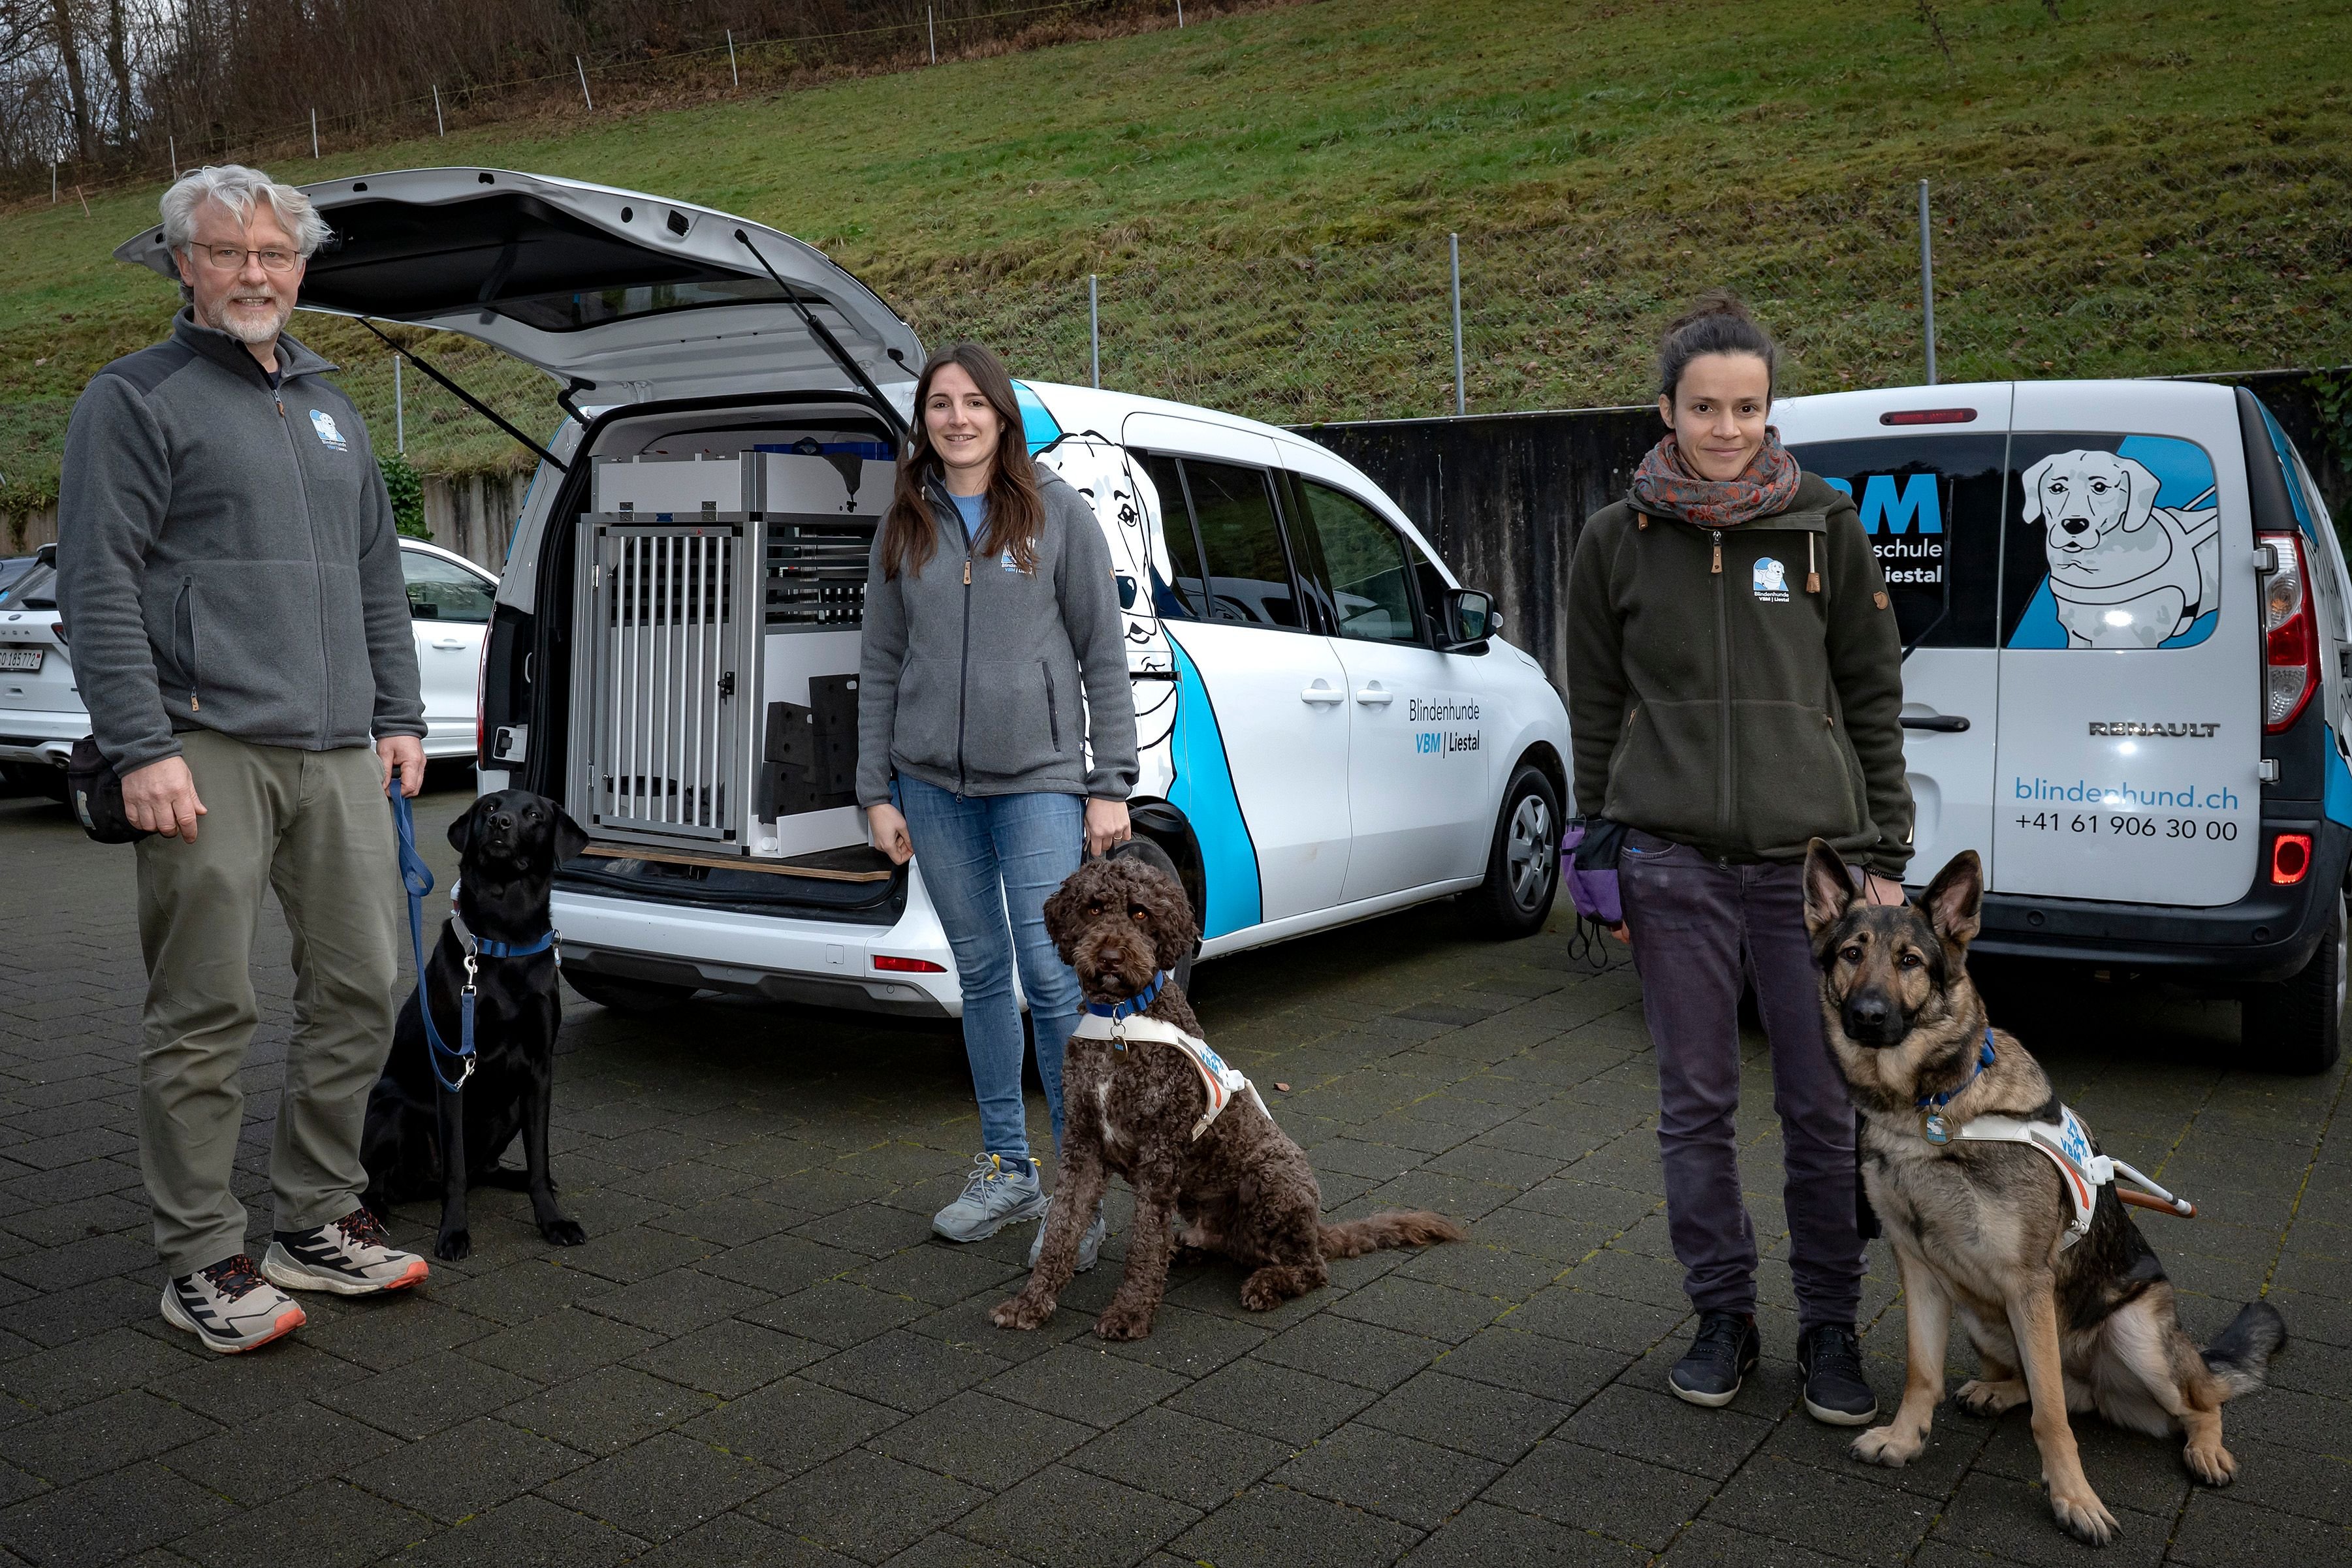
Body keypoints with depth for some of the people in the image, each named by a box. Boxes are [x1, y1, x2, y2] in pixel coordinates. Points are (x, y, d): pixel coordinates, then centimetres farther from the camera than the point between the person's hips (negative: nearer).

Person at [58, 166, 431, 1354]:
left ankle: (317, 1224, 21)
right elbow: (96, 585, -6)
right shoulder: (137, 399, 2)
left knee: (359, 990, 7)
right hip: (210, 751, -6)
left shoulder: (328, 410, 22)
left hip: (339, 754, 7)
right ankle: (203, 1263, 9)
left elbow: (379, 579, 24)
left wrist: (397, 716, 15)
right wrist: (140, 746, -14)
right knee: (206, 1013, -2)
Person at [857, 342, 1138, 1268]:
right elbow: (880, 665, 12)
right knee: (980, 973, 11)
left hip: (1040, 779, -4)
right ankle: (1008, 1172, 24)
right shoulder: (906, 527, 11)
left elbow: (1104, 656, 0)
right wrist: (877, 792, 6)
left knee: (1052, 977, -7)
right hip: (934, 784, 4)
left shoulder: (1059, 513, 1)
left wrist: (1111, 786, -5)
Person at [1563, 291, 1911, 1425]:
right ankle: (1722, 1318, 25)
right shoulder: (1617, 542, 4)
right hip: (1673, 865, 1)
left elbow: (1874, 702, 6)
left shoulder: (1826, 531, 3)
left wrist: (1885, 857, 3)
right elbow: (1594, 711, 9)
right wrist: (1599, 853, 7)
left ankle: (1830, 1331, 22)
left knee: (1825, 1109, 4)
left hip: (1810, 857, 0)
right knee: (1695, 1104, 9)